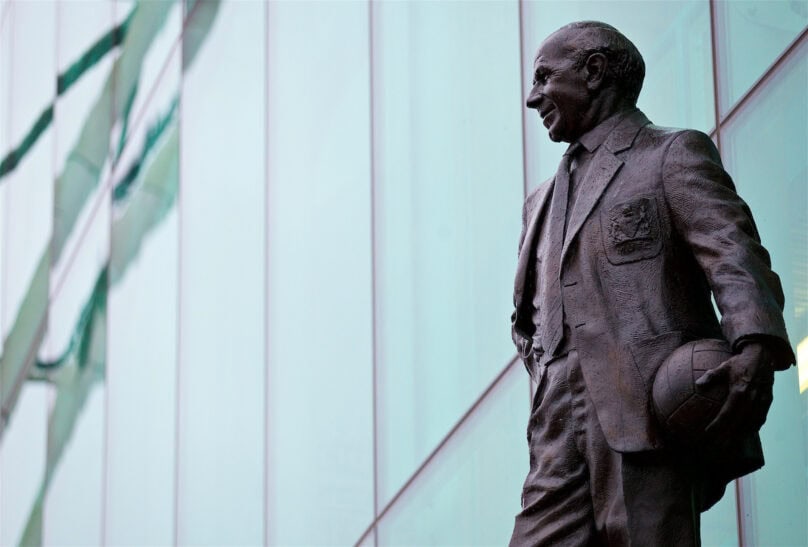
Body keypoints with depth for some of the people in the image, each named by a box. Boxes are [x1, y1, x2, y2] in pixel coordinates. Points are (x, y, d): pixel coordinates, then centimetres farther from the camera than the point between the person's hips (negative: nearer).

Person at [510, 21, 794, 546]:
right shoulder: (542, 202, 30)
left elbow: (734, 253, -7)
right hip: (562, 433, 6)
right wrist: (551, 374, 16)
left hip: (647, 410, -6)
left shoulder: (674, 154, 9)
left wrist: (757, 350, -26)